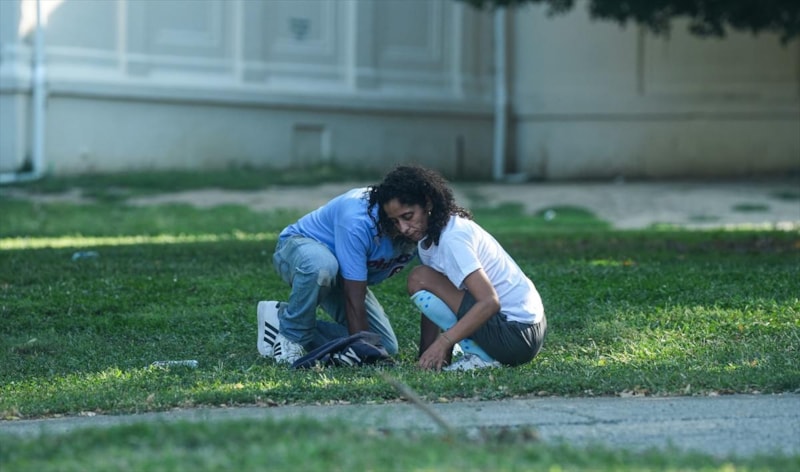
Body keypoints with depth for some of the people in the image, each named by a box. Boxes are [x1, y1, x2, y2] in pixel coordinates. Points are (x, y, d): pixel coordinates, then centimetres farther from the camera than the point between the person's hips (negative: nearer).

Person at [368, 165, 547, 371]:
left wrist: (443, 342, -29)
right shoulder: (428, 237, 9)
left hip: (517, 337, -10)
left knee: (420, 279, -15)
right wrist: (425, 357, 5)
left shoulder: (452, 238, -19)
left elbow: (489, 302, -27)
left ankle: (481, 356, -12)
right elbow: (432, 305, 11)